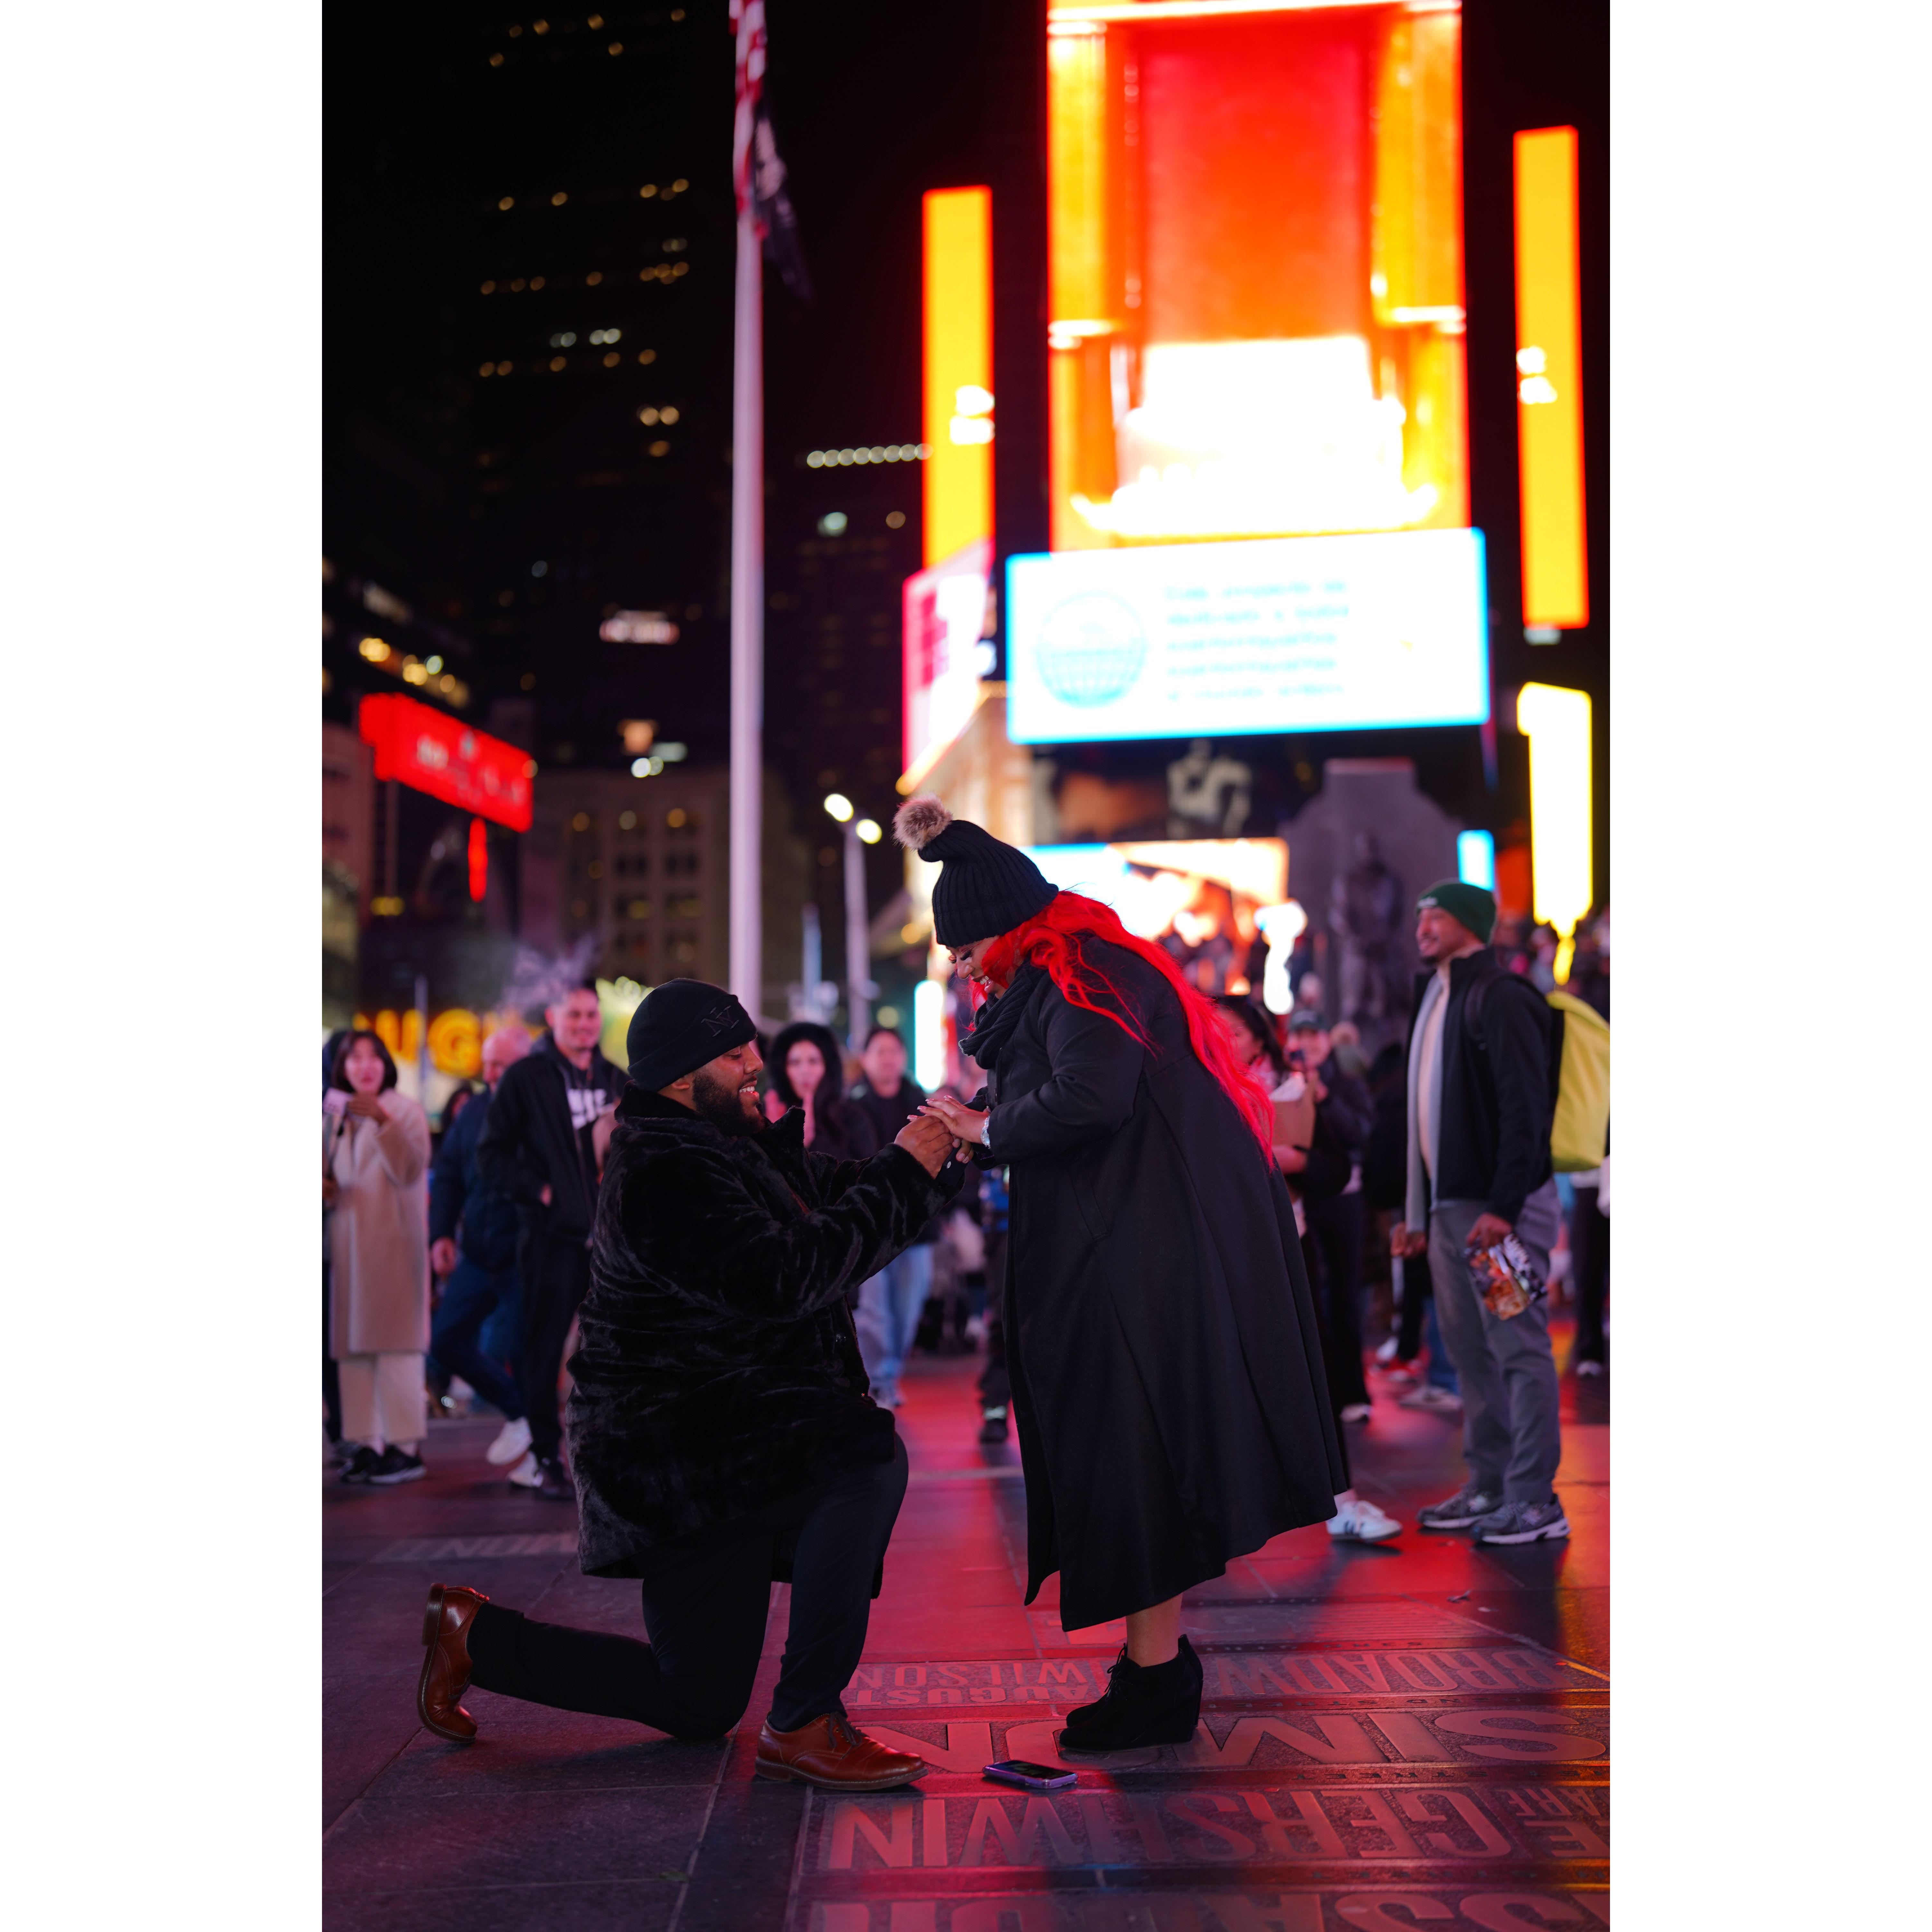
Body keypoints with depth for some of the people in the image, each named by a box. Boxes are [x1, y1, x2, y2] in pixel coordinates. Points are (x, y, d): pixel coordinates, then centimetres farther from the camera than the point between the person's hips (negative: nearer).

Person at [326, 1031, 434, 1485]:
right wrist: (323, 1187, 3)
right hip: (347, 1246, 5)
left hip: (394, 1244, -5)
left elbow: (410, 1169, -13)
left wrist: (382, 1120, -22)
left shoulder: (405, 1111, 1)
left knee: (395, 1343, -9)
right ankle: (367, 1443, 7)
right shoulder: (335, 1116, 16)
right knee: (352, 1346, 2)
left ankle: (406, 1447, -8)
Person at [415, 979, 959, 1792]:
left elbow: (841, 1190, 14)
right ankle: (803, 1726, -19)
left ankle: (475, 1634, 28)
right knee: (867, 1458, -29)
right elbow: (786, 1276, -30)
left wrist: (931, 1150, -4)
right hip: (681, 1459, -9)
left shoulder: (741, 1145, 10)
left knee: (700, 1707, 16)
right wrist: (902, 1174, -25)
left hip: (729, 1447, 9)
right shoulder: (662, 1175, -20)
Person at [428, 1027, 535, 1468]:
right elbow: (447, 1176, 15)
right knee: (447, 1341, 9)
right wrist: (442, 1233, 8)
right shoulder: (475, 1112, 10)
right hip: (478, 1255, 7)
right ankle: (519, 1413, 27)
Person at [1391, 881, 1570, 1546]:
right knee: (1470, 1351, 12)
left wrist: (1504, 1205, -22)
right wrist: (1419, 1210, 17)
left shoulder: (1500, 996, -10)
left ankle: (1535, 1500, 2)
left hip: (1501, 1207, -9)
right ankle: (1490, 1486, 20)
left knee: (1518, 1348, -4)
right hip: (1449, 1204, 9)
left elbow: (1525, 1107, -17)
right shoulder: (1434, 998, 18)